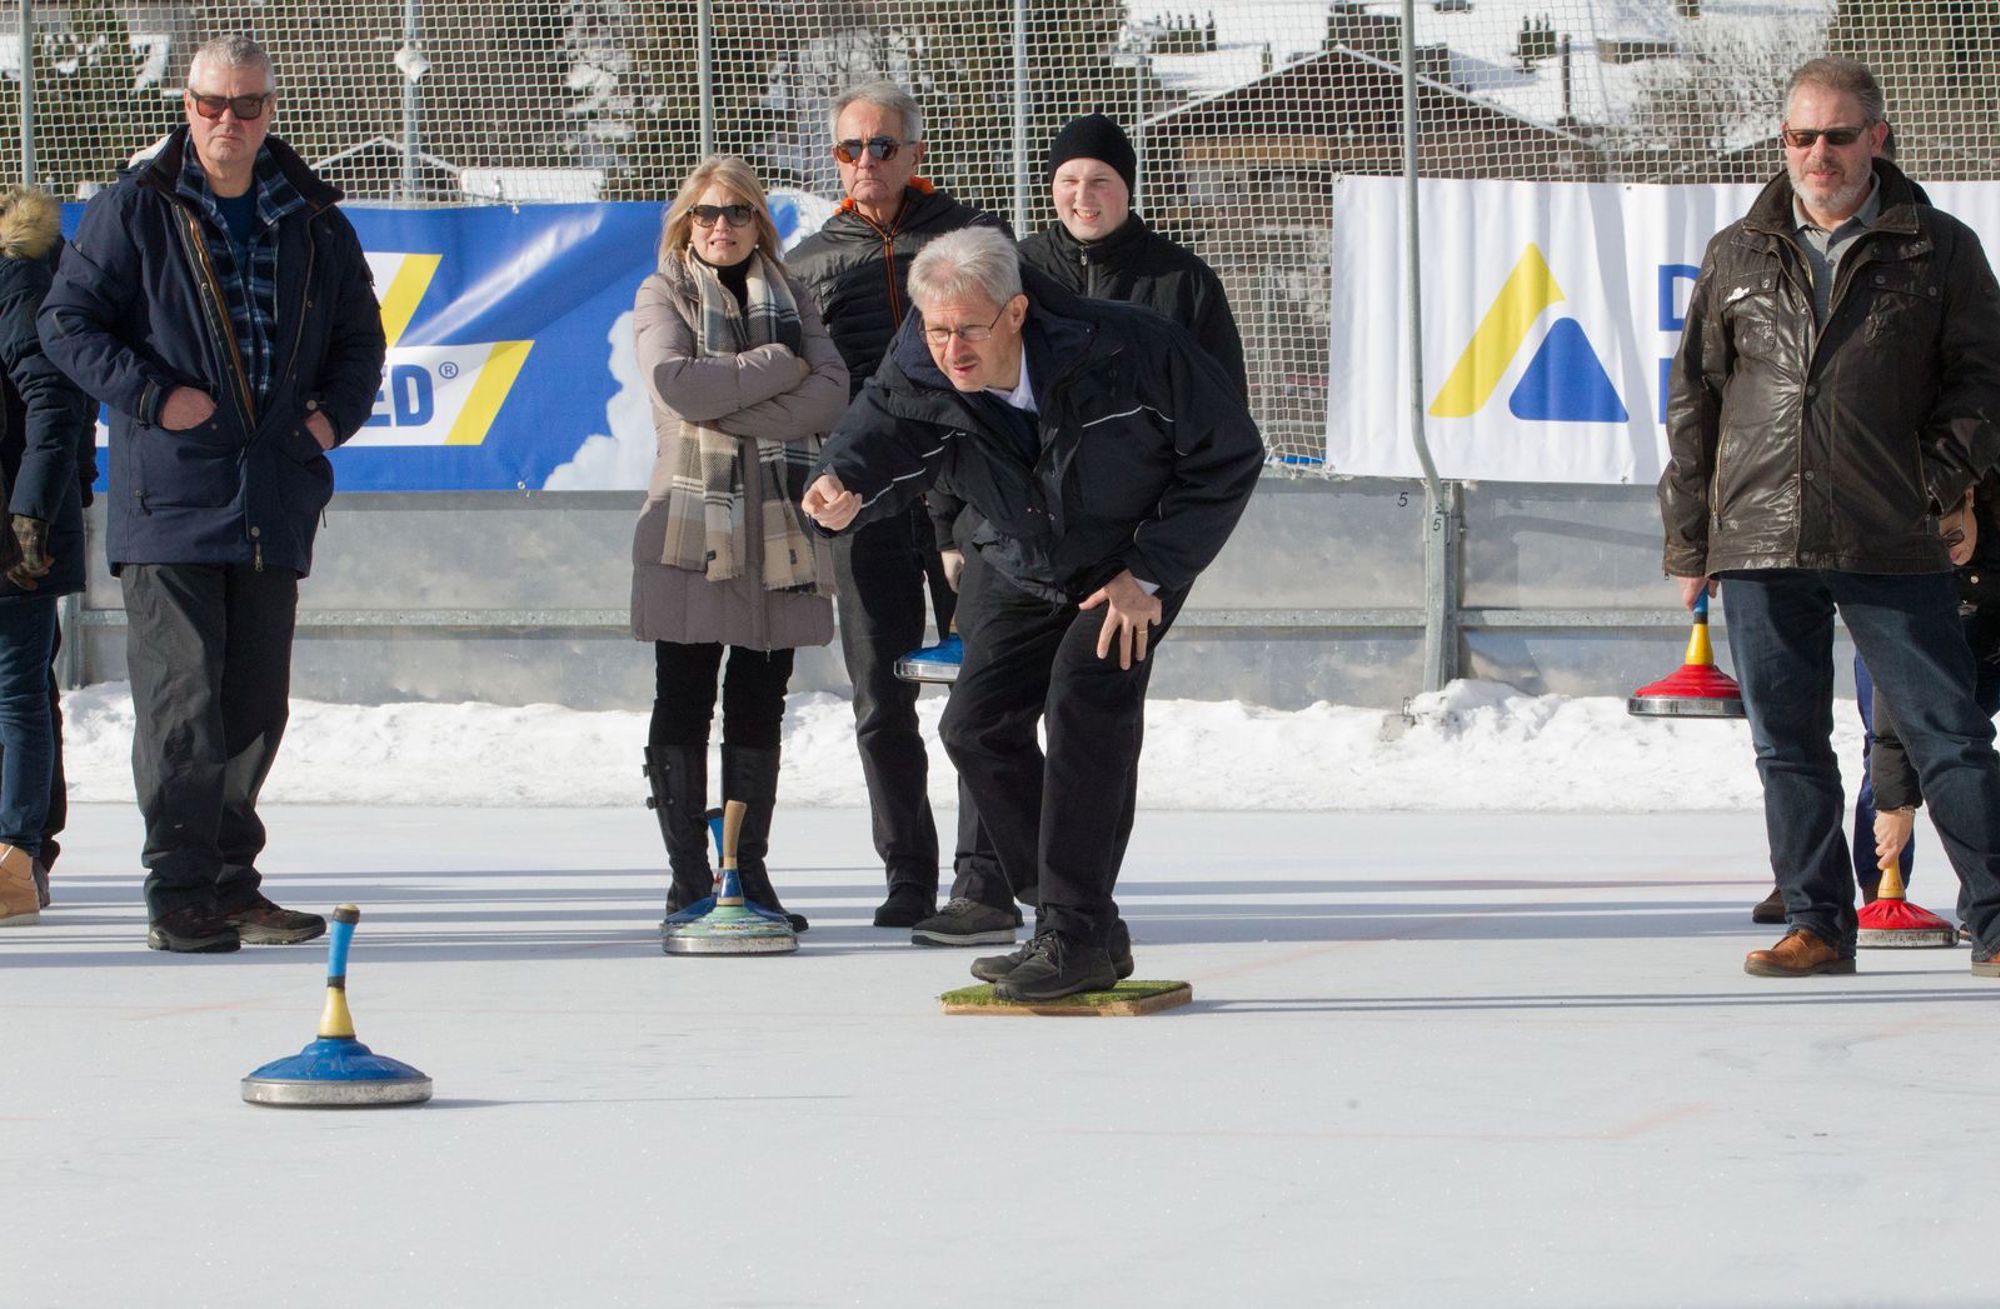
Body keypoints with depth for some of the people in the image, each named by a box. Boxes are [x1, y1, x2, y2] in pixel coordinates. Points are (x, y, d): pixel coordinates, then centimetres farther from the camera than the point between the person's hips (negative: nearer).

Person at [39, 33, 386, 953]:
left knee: (256, 706, 9)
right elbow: (68, 320, -3)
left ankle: (232, 884, 18)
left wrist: (335, 412, 3)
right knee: (180, 703, -8)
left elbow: (359, 336, 22)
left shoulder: (313, 223, 12)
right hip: (169, 497, -5)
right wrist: (153, 396, -14)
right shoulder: (136, 213, -2)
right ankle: (180, 896, -4)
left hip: (275, 505, 5)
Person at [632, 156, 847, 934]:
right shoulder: (662, 297, 6)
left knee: (760, 706, 4)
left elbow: (831, 394, -2)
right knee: (684, 703, -4)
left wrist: (732, 408, -12)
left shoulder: (791, 301, 15)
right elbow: (674, 384, -13)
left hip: (778, 522, 3)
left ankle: (750, 872, 8)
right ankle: (689, 878, -1)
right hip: (691, 521, -3)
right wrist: (778, 369, -8)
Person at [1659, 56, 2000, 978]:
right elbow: (1693, 401, 15)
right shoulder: (1737, 257, 12)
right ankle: (1818, 926, 14)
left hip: (1891, 547, -3)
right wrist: (1688, 539, 11)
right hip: (1760, 544, 3)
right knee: (1788, 746, 6)